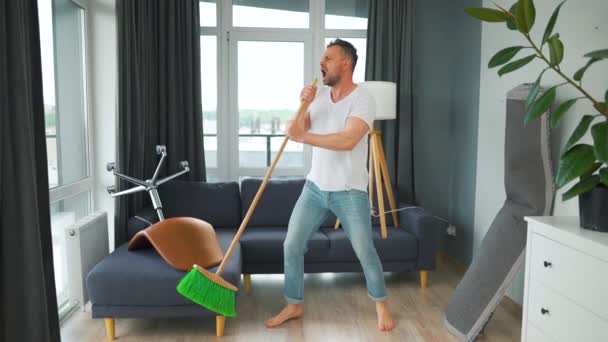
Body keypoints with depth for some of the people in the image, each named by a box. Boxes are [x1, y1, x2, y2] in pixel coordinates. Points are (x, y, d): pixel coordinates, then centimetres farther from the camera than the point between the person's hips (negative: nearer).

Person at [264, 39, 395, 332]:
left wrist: (303, 137, -28)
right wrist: (303, 105, -16)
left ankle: (381, 305, 28)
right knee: (291, 246, 5)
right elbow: (299, 131, 1)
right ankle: (294, 305, 24)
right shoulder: (320, 94, 5)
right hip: (315, 186, 6)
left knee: (365, 253, 3)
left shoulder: (363, 99, -15)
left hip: (350, 192, -5)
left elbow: (347, 141, -29)